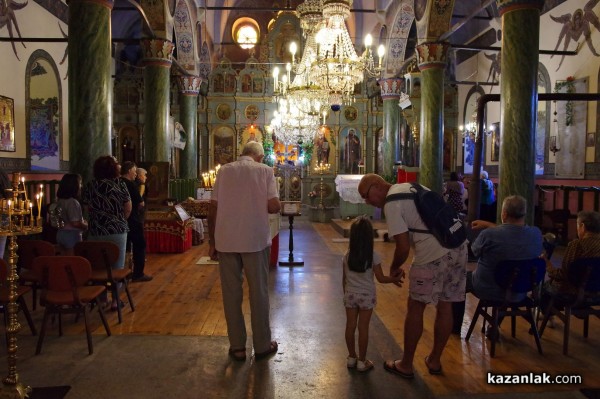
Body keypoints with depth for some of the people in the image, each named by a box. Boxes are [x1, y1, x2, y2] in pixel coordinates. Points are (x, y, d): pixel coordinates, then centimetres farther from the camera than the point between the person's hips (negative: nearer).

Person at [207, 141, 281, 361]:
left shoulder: (225, 170, 5)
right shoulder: (265, 170, -1)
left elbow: (213, 208, 2)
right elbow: (274, 206, -11)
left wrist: (212, 242, 8)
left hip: (226, 241, 2)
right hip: (255, 240, -2)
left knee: (231, 293, 10)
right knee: (259, 292, 10)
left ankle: (237, 346, 18)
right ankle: (262, 345, 20)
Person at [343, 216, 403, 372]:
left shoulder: (347, 255, -6)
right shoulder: (374, 256, -15)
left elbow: (344, 279, 2)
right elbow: (381, 278, -11)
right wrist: (395, 279, 6)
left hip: (350, 295, 3)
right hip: (366, 296, -3)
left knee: (350, 326, 12)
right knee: (363, 328, 5)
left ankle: (351, 358, 24)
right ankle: (362, 361, 15)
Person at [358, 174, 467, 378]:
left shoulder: (392, 204, -8)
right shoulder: (412, 187, 19)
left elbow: (403, 248, -10)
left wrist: (394, 268, 9)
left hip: (434, 255, -9)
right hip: (459, 246, 9)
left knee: (415, 307, 6)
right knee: (445, 306, 16)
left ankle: (406, 365, 19)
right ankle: (434, 360, 32)